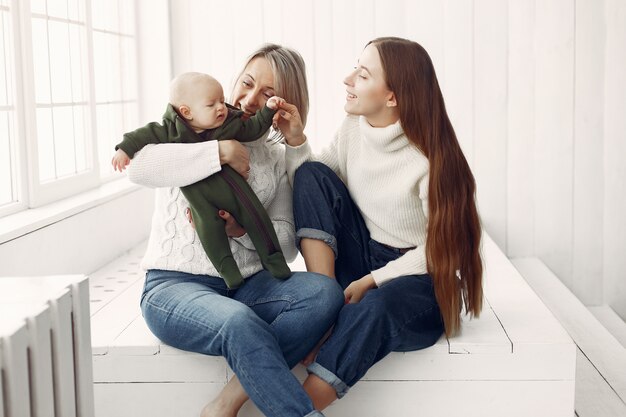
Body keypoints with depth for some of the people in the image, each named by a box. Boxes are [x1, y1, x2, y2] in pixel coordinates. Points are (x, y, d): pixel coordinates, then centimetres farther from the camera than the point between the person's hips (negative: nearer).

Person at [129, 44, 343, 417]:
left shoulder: (278, 160, 14)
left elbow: (286, 243, 6)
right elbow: (139, 167, -19)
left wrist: (242, 231, -14)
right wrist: (221, 152, -18)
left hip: (248, 286, 4)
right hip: (175, 285, -4)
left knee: (324, 291, -26)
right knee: (241, 323, -38)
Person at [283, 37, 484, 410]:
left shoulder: (428, 158, -18)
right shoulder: (353, 130, 0)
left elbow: (439, 246, -13)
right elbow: (308, 193, 6)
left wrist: (371, 281, -18)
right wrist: (296, 140, -10)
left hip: (419, 282, -6)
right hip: (362, 260, 6)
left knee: (376, 307, -41)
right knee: (312, 173, -11)